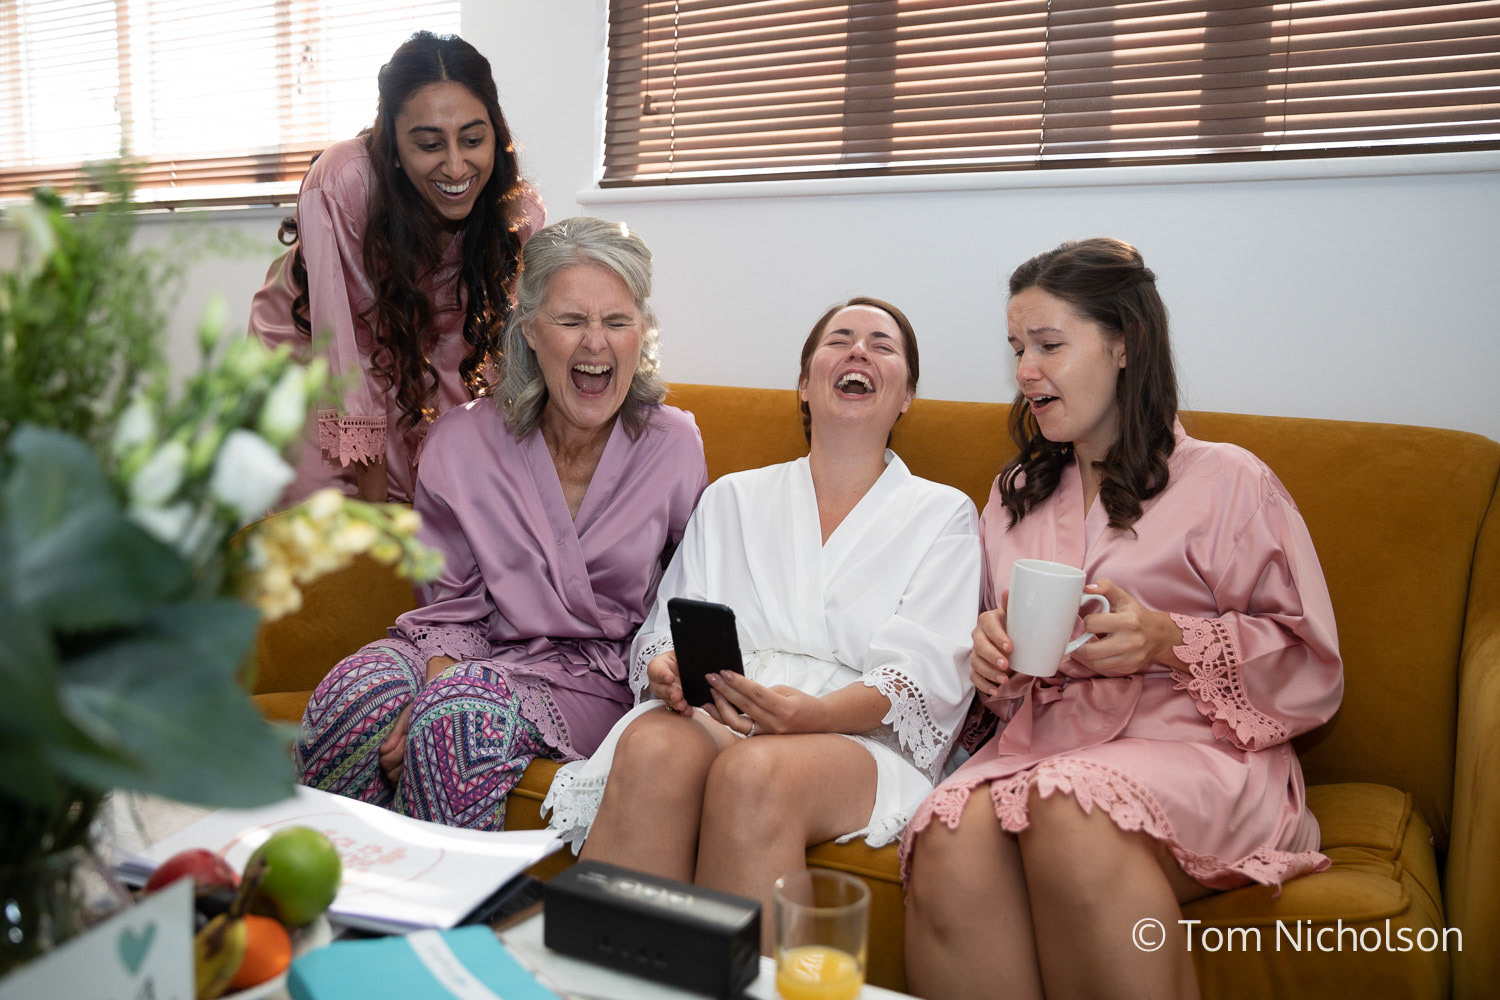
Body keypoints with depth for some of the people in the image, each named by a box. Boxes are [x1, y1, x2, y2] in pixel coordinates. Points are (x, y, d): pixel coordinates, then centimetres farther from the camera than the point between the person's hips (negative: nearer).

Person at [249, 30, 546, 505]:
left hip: (410, 368, 3)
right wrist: (373, 496, -26)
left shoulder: (519, 215, -22)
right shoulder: (342, 184, -33)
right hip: (307, 355, -2)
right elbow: (346, 353, -30)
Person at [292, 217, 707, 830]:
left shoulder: (675, 447, -4)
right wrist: (438, 676, -18)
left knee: (466, 712, -33)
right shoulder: (463, 440, -2)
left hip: (590, 680, -2)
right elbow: (452, 599, 4)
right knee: (359, 692, -29)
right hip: (469, 649, 2)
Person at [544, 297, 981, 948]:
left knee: (754, 771, -36)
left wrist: (814, 712, -20)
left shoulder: (943, 514, 14)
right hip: (707, 717, 2)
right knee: (652, 747, -33)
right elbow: (663, 631, 17)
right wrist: (665, 671, -10)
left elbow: (930, 674, 0)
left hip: (862, 738, -2)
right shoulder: (732, 498, 23)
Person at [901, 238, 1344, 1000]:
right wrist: (990, 652, 3)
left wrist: (1169, 642, -12)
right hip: (1038, 742, 4)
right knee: (948, 837, -33)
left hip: (1196, 746, -3)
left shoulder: (1226, 481, 7)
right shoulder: (1014, 495, 24)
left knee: (1069, 806, -39)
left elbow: (1310, 668, 4)